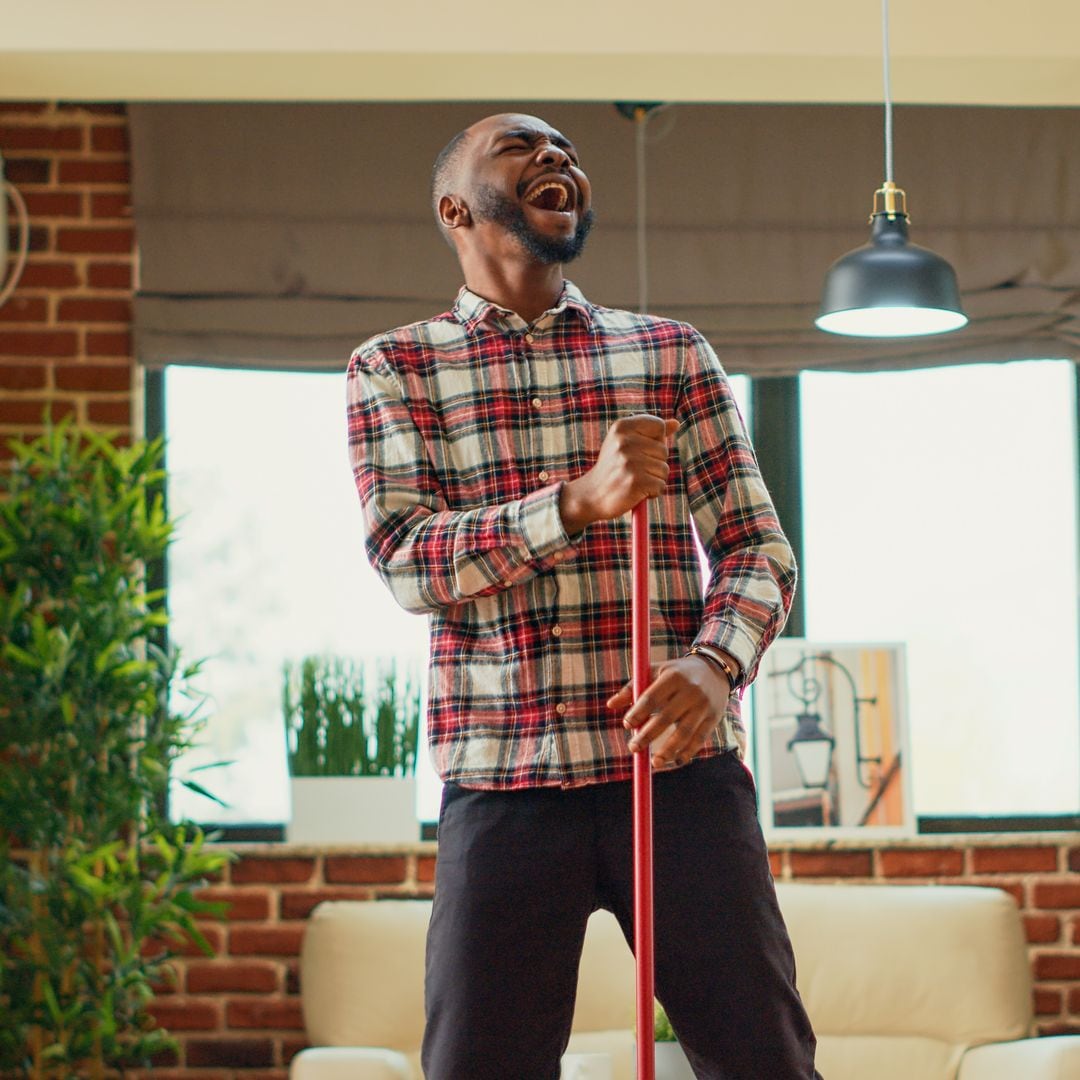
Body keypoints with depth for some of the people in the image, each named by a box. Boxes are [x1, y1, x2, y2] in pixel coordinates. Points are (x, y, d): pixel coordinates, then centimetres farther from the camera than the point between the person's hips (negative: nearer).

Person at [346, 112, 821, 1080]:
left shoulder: (672, 353, 14)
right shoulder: (395, 369, 9)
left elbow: (757, 543, 8)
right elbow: (405, 557, -5)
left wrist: (715, 663, -13)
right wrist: (580, 502, -19)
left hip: (683, 769, 1)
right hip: (501, 783, -1)